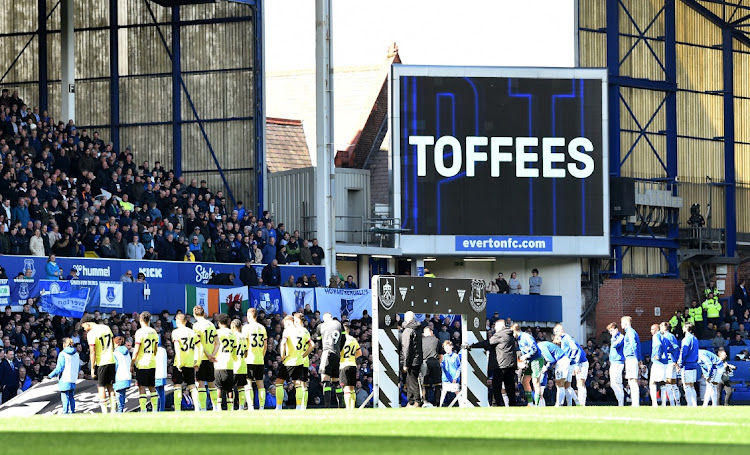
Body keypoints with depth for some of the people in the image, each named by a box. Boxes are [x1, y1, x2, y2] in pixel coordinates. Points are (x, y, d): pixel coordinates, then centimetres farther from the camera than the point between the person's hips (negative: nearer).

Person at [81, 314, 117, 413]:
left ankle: (104, 411, 0)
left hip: (101, 363, -6)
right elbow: (113, 346, 15)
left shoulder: (91, 333, -13)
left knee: (101, 387, 2)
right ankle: (114, 410, 10)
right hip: (111, 360, 6)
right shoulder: (106, 328, 8)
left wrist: (92, 368, -9)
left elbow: (93, 353, -15)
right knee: (110, 386, 13)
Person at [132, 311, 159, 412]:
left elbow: (136, 350, -12)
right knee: (152, 387, 11)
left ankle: (143, 410, -8)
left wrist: (132, 364, -6)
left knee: (142, 387, -3)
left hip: (142, 363, -6)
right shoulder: (154, 332, 8)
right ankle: (155, 409, 10)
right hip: (152, 363, 6)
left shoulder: (140, 332, -11)